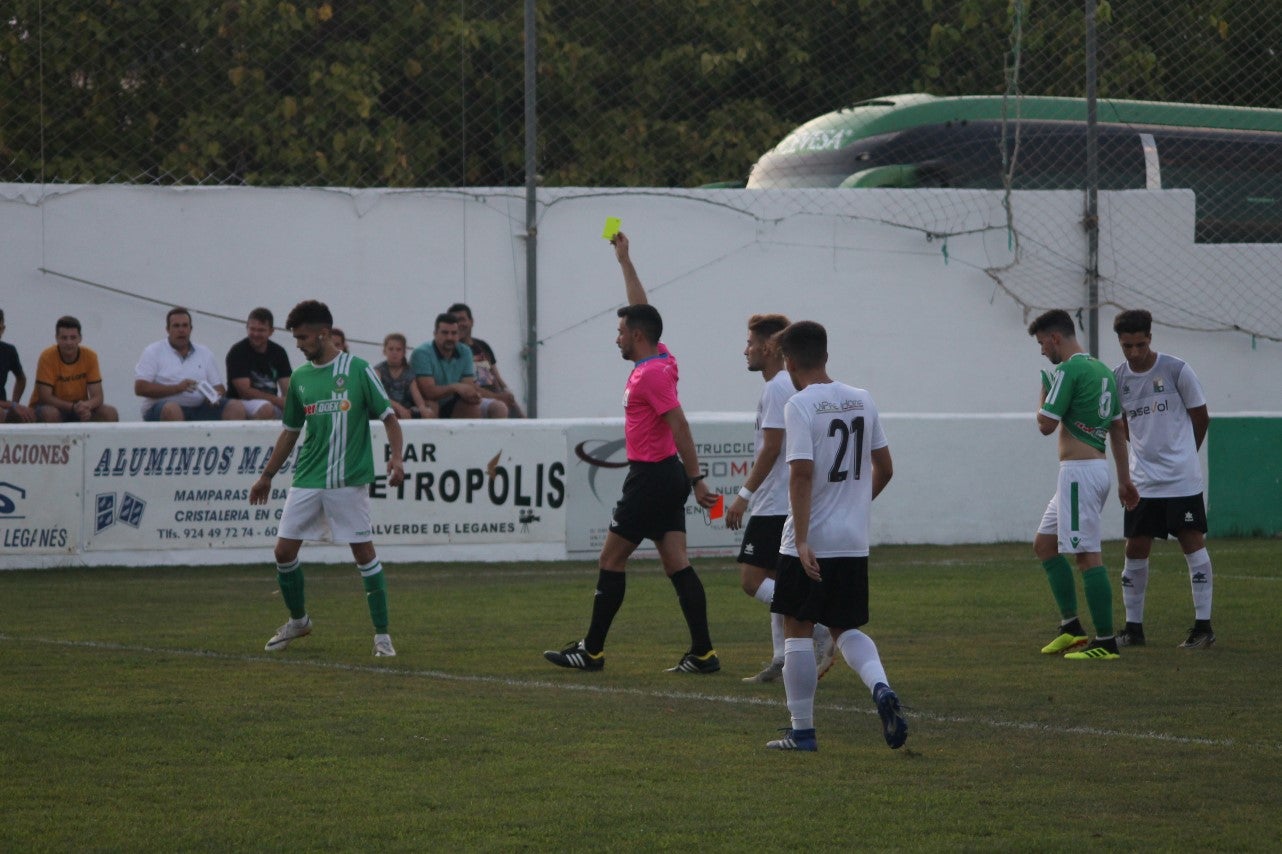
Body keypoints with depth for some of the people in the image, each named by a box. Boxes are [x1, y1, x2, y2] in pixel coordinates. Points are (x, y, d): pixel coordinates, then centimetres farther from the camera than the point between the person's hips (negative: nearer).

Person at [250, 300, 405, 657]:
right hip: (306, 480, 5)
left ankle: (382, 634, 3)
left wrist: (396, 457, -17)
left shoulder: (358, 370, -5)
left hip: (349, 480, -5)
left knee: (364, 551, -4)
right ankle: (297, 620, 23)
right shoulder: (300, 378, 9)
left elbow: (389, 416, -3)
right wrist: (267, 476, 21)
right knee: (284, 550, 1)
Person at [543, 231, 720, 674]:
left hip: (650, 478, -9)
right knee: (676, 563, 4)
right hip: (667, 477, 9)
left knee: (611, 560, -1)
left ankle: (591, 650, 4)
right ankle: (703, 653, -2)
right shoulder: (659, 359, 11)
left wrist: (696, 479, -25)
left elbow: (680, 427, -21)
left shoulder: (652, 374, -15)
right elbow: (642, 310, 25)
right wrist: (624, 260, 30)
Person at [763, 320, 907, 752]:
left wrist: (801, 541, -21)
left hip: (810, 543, -6)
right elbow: (884, 468, 14)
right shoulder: (863, 401, 8)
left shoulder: (800, 405, -11)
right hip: (854, 542, 6)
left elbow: (802, 473, -20)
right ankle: (881, 688, -12)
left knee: (798, 630, 5)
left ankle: (802, 731, 7)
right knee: (846, 629, 15)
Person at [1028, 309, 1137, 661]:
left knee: (1087, 554, -9)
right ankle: (1071, 628, 17)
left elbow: (1046, 425, -13)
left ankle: (1106, 641, -10)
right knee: (1044, 543, 17)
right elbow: (1118, 428, 20)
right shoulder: (1103, 371, 16)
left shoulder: (1069, 370, -13)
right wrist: (1124, 479, 24)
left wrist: (1044, 391, 5)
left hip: (1079, 471, -10)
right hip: (1094, 470, 10)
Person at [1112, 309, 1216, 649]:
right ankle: (1133, 627, 14)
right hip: (1142, 481, 4)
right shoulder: (1117, 379, 3)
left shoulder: (1176, 370, -7)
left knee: (1193, 544, -3)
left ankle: (1203, 625, 1)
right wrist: (1152, 449, 5)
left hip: (1182, 478, -4)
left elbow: (1200, 417, 4)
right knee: (1135, 550, 4)